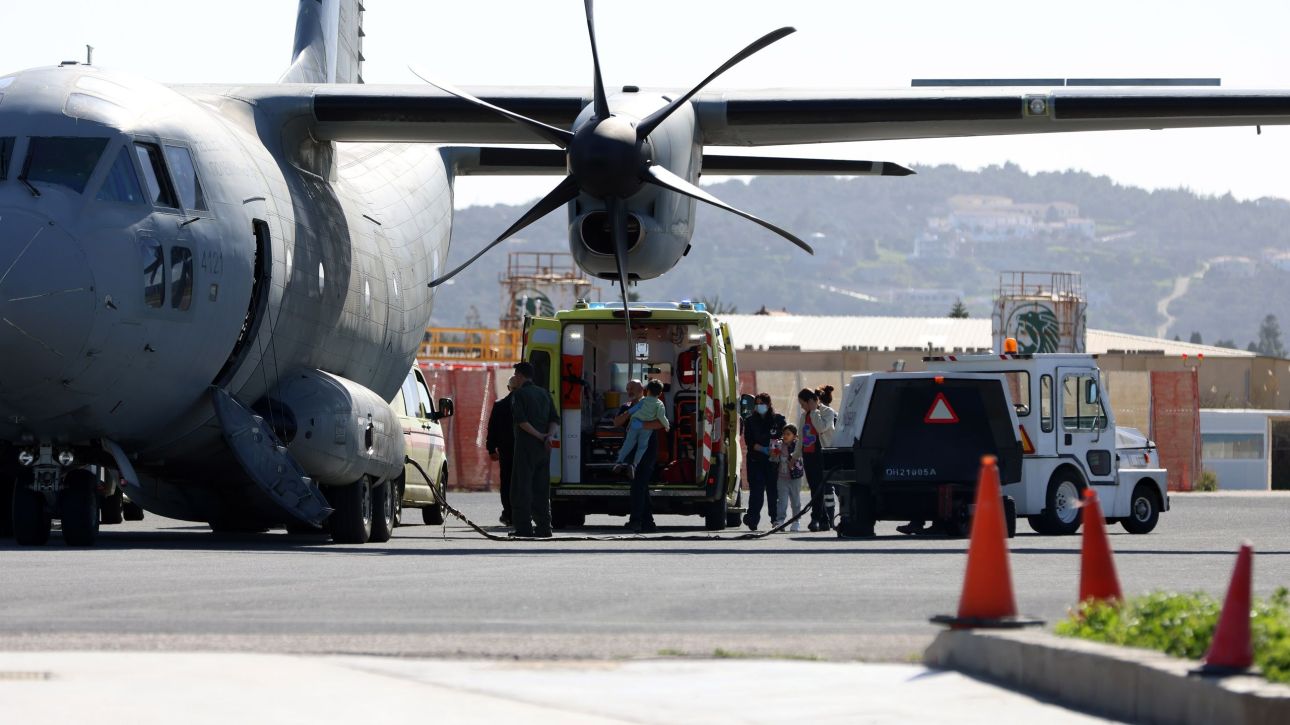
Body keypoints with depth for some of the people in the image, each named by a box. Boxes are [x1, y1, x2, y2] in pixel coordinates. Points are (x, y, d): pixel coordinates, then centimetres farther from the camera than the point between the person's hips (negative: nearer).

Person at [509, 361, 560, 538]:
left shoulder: (519, 394, -5)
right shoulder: (545, 394, 15)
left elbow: (521, 420, -16)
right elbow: (555, 420, 9)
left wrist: (539, 436, -12)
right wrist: (550, 435, -6)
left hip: (526, 445, -6)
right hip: (544, 449, 6)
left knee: (522, 487, -4)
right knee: (542, 488, 9)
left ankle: (524, 526, -9)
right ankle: (544, 526, 6)